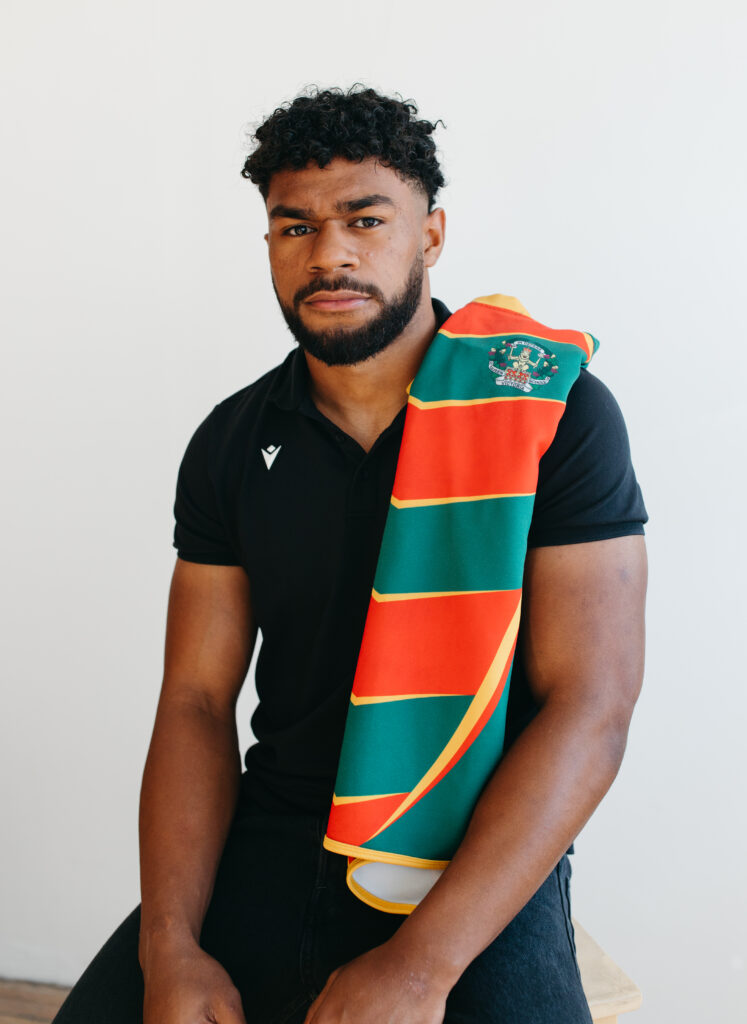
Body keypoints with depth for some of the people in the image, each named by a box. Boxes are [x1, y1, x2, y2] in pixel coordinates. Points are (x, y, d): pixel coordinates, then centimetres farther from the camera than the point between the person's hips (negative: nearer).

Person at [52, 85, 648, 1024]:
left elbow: (590, 708, -13)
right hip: (276, 831, 3)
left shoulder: (557, 411, -8)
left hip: (484, 848, -2)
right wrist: (171, 948, -12)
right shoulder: (231, 444, 4)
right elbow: (196, 701, 3)